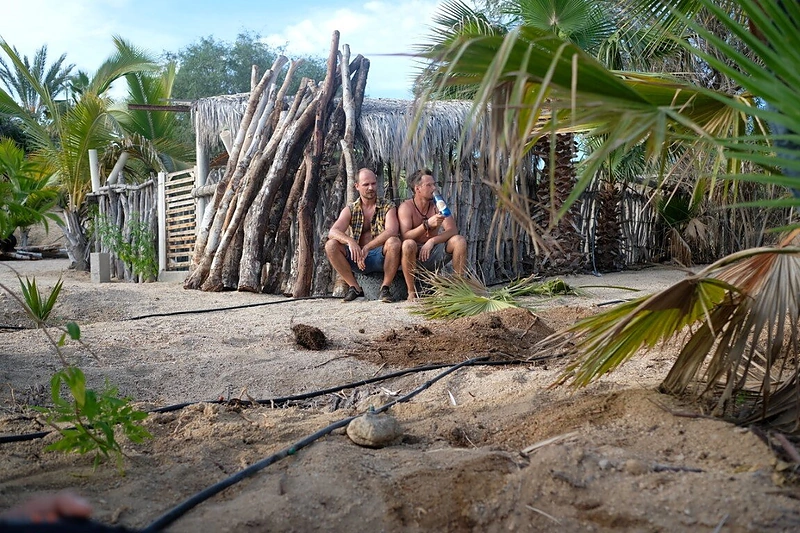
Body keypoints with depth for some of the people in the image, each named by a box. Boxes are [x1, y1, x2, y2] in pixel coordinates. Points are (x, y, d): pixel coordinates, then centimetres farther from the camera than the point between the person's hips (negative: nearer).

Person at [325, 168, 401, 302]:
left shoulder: (387, 207, 1)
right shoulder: (350, 210, 6)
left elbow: (392, 231, -19)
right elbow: (333, 232, -10)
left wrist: (367, 247, -32)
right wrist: (350, 241, -34)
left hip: (381, 256, -2)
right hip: (358, 256, 2)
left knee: (394, 242, -33)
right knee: (331, 245, -20)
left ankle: (385, 288, -18)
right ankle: (355, 288, -11)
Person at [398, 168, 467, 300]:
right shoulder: (406, 207, -9)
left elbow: (453, 230, -10)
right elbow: (405, 236, -23)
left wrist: (432, 241, -27)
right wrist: (427, 224, -35)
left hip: (433, 253, 4)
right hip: (414, 255, -3)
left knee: (459, 241, -18)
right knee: (408, 244, -36)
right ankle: (411, 292, -26)